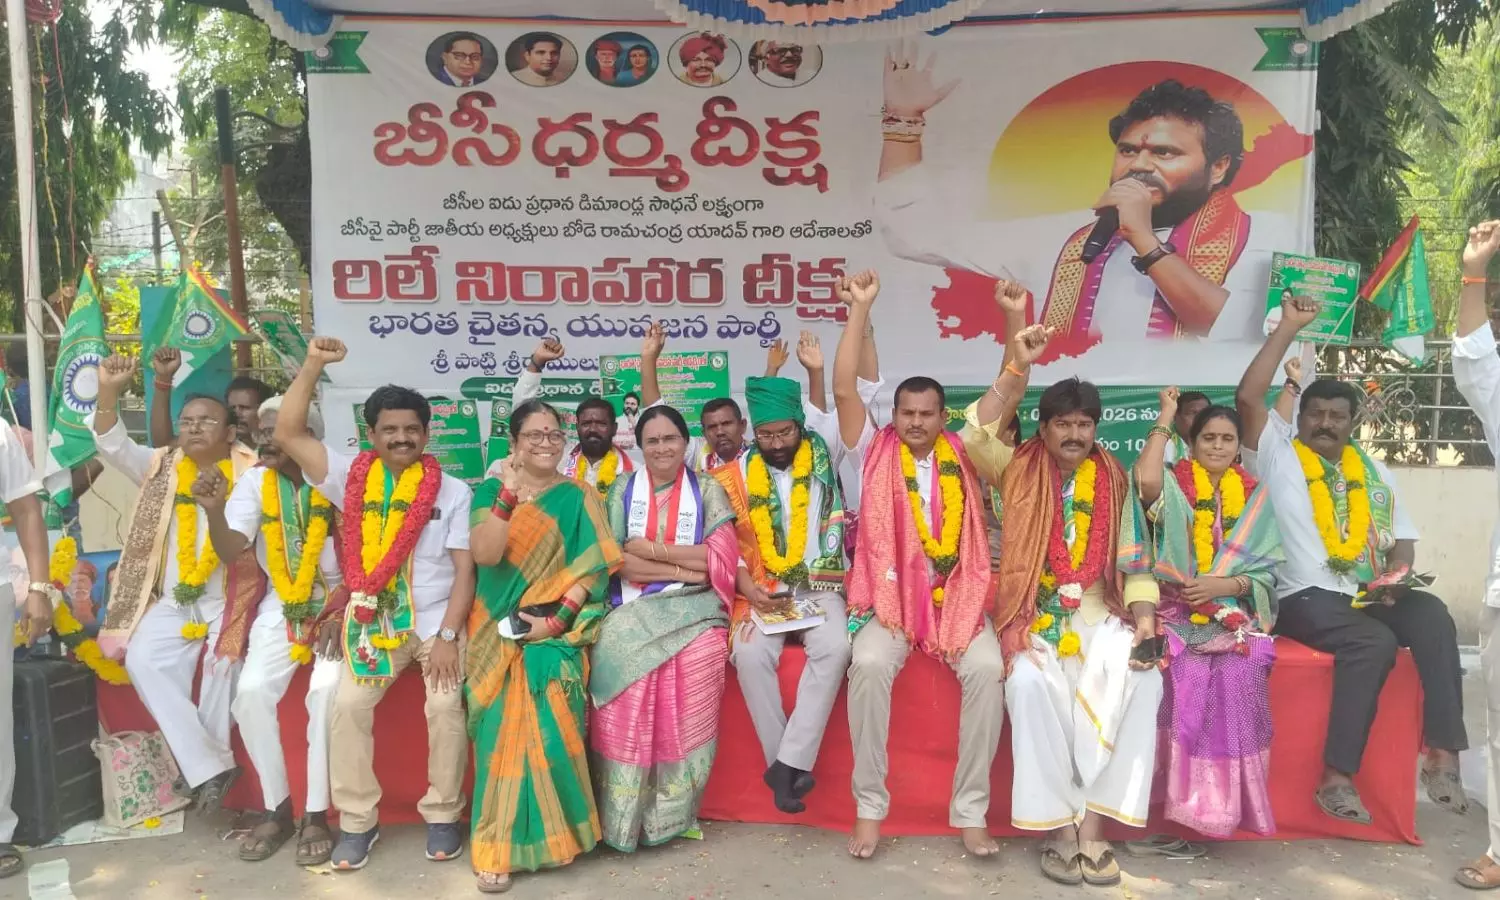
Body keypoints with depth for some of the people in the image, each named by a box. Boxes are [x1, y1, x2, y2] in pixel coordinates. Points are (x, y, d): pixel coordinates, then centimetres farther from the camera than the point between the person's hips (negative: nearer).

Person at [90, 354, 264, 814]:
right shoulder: (161, 467, 10)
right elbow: (112, 446, -2)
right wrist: (108, 392, -18)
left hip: (228, 601, -3)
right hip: (172, 601, 4)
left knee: (223, 659, -27)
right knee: (143, 659, -20)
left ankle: (208, 763, -5)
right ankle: (208, 766, -18)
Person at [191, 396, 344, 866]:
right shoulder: (254, 481, -1)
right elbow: (230, 551, -10)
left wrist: (341, 616, -16)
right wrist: (213, 510, -29)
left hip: (339, 604, -3)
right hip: (282, 607, 4)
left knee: (327, 690, -25)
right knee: (251, 691, -16)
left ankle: (316, 814, -9)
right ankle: (277, 809, 2)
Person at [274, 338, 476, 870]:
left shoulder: (452, 491, -2)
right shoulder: (352, 478, 3)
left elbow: (465, 568, -5)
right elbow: (288, 434, -6)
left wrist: (448, 635, -14)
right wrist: (314, 365, -12)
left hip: (438, 620, -2)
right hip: (373, 620, 2)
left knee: (446, 707, -17)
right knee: (348, 706, -12)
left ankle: (443, 815, 3)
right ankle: (357, 821, 5)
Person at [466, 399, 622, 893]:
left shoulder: (578, 498, 5)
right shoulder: (491, 491, 7)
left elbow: (593, 568, -3)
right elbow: (485, 554, -9)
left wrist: (556, 620, -12)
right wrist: (509, 493, -18)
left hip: (555, 629, -1)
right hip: (499, 631, 1)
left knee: (545, 725, -17)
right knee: (504, 727, -13)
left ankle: (547, 833, 1)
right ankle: (499, 847, -4)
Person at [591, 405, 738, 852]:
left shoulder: (708, 491, 11)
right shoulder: (622, 489, 12)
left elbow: (722, 557, -1)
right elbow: (613, 559, 0)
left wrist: (650, 550, -5)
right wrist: (685, 566, -7)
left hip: (692, 610, 0)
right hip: (632, 610, 0)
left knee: (699, 663, -25)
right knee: (617, 654, -26)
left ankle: (670, 814, -9)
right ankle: (620, 816, -14)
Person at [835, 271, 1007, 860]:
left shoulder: (962, 454, 12)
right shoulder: (877, 452, 7)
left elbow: (1009, 395, 12)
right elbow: (843, 390, -4)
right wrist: (861, 309, -7)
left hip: (958, 597, 2)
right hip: (890, 597, -1)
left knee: (988, 668, -26)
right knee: (869, 664, -31)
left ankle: (970, 810, -13)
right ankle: (869, 808, -17)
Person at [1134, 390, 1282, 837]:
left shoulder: (1254, 495, 12)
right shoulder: (1174, 483, 5)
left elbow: (1265, 571, 7)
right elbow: (1145, 480, -23)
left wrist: (1225, 585, -14)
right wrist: (1165, 418, -11)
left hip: (1233, 612, 2)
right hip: (1176, 609, -2)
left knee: (1240, 671, -28)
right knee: (1190, 671, -30)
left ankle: (1229, 799, -17)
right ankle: (1191, 795, -18)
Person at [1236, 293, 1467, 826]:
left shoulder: (1374, 471, 23)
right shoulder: (1277, 453, 6)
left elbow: (1402, 535, 19)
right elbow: (1247, 398, -9)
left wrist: (1395, 577, -5)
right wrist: (1289, 328, -6)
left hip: (1371, 595, 5)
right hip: (1306, 596, -5)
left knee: (1433, 617, -25)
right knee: (1374, 641, -31)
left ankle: (1442, 752, -24)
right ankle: (1338, 776, -26)